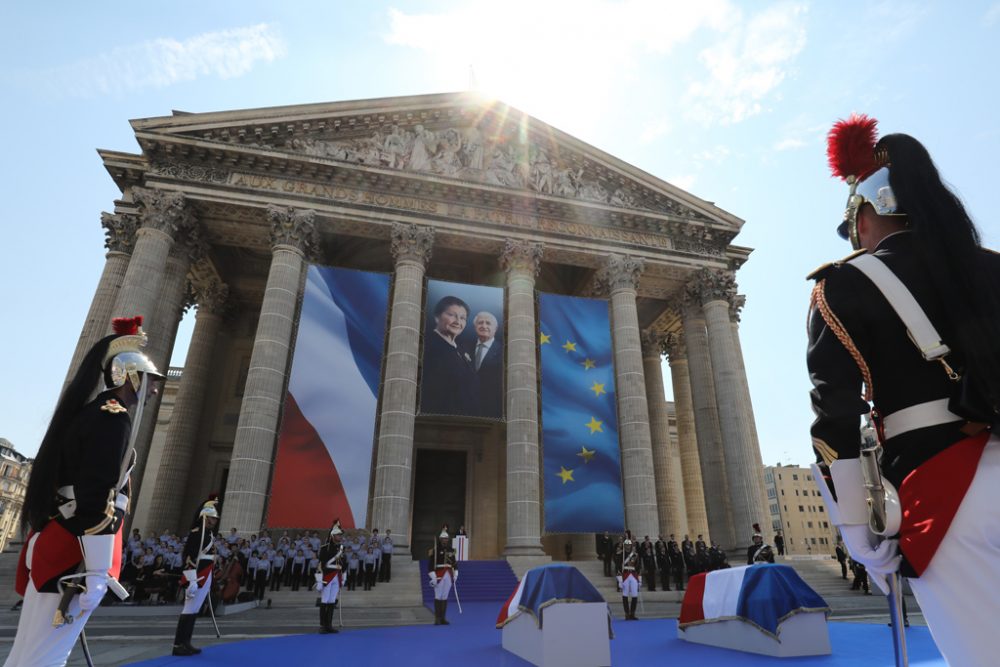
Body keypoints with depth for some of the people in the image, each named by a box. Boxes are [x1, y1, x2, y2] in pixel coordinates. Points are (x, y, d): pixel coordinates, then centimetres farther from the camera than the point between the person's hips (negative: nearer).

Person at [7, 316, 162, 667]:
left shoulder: (90, 413, 17)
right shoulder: (115, 418, -14)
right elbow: (98, 502, -21)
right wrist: (96, 572, -20)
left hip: (56, 541, 10)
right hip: (75, 552, -10)